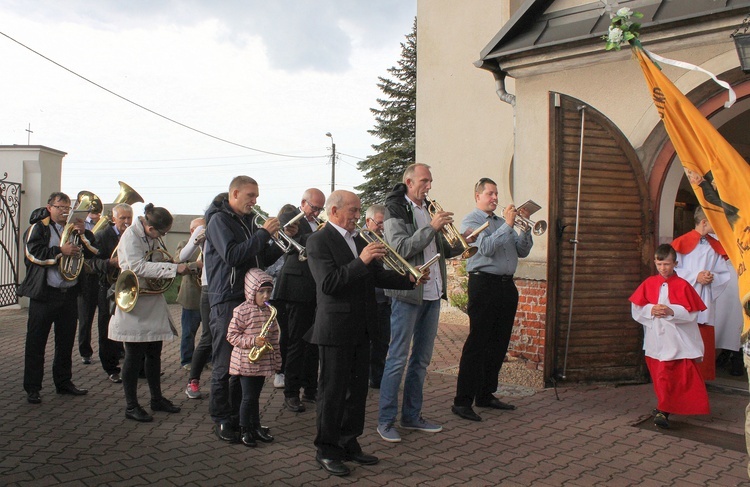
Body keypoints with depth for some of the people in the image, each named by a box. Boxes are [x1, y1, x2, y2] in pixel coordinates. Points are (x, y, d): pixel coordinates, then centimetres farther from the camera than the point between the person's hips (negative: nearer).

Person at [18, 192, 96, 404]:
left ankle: (63, 382, 24)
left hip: (70, 293, 5)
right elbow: (33, 253, -15)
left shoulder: (75, 228, 15)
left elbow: (93, 252, 6)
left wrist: (83, 234, -9)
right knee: (36, 341, -1)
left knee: (66, 341, 13)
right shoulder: (38, 228, 0)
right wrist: (61, 251, -20)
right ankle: (32, 388, 6)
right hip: (44, 293, -5)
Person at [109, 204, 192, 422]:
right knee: (134, 355, -1)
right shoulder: (131, 236, -17)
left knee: (154, 353, 15)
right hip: (135, 304, -8)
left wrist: (178, 267, 1)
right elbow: (138, 267, -29)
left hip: (153, 304, 8)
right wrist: (174, 268, -31)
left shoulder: (153, 238, 8)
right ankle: (131, 406, 9)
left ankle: (157, 398, 27)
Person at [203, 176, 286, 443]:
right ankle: (222, 421, 6)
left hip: (249, 299, 8)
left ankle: (239, 417, 21)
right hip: (227, 301, -8)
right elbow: (233, 256, -22)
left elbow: (261, 260, 17)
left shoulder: (248, 221, 17)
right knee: (225, 365, -2)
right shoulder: (219, 220, -7)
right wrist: (263, 233, -20)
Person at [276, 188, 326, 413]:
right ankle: (291, 394, 4)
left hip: (318, 290, 7)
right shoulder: (288, 218, -1)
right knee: (296, 343, -3)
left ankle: (310, 389, 21)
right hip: (299, 288, -7)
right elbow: (294, 242, -19)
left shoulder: (319, 224, 18)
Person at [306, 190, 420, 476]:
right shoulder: (319, 241, -11)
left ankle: (349, 444, 27)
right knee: (333, 391, 2)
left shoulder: (358, 241, 14)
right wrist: (361, 261, -30)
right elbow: (328, 284, -22)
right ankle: (326, 450, 13)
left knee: (358, 389, 14)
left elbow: (377, 276, 15)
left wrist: (410, 279, 2)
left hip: (361, 329, 8)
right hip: (335, 330, -8)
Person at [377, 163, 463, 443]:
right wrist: (432, 227, -23)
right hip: (408, 293, -8)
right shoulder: (395, 211, -7)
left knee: (422, 359, 13)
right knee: (398, 358, -4)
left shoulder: (428, 209, 15)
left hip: (432, 293, 8)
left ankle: (412, 416, 23)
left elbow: (440, 251, 19)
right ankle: (385, 421, 4)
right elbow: (401, 248, -20)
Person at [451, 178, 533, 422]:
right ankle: (462, 401, -6)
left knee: (499, 344, 10)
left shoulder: (501, 221, 20)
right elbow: (486, 248, -17)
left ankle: (485, 395, 21)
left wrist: (526, 228, 1)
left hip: (507, 286, 8)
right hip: (484, 284, -8)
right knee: (477, 344, -9)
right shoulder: (471, 220, -1)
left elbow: (522, 251, 16)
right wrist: (507, 225, -15)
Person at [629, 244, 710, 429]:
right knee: (659, 376, 11)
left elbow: (692, 313, -7)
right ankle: (664, 409, 25)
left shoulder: (682, 285, -4)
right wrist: (651, 310, -14)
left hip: (676, 339, -3)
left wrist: (671, 311, -21)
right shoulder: (649, 284, 4)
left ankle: (663, 411, -7)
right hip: (655, 339, 3)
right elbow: (636, 309, 4)